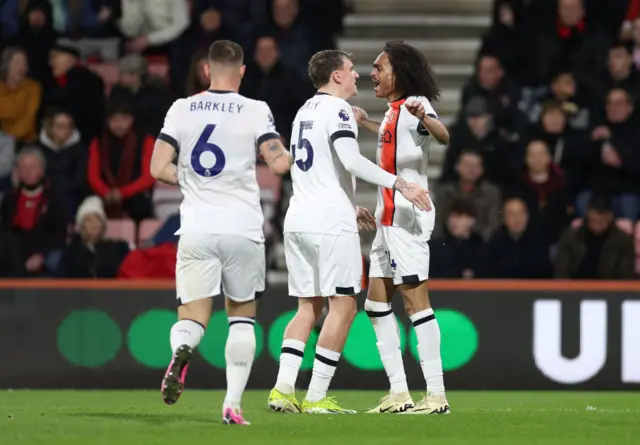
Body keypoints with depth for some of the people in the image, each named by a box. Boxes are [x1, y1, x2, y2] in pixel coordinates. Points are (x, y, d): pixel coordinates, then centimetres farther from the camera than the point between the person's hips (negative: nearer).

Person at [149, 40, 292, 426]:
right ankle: (233, 405, 8)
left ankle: (181, 351, -32)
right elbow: (279, 163, -11)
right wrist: (295, 154, 11)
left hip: (197, 231, 1)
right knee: (242, 316, 16)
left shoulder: (182, 109, 4)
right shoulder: (255, 111, -2)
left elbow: (159, 168, 2)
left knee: (192, 317, 5)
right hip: (243, 230, -1)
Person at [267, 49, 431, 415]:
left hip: (299, 220, 9)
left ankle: (283, 388, -1)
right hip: (330, 223, -8)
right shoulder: (337, 109, -8)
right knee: (343, 307, -3)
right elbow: (351, 161, -23)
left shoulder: (305, 111, 19)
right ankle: (317, 397, -7)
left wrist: (351, 207, 32)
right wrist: (399, 184, -23)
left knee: (308, 308, 11)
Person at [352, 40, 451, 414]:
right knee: (377, 303, 9)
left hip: (407, 215, -10)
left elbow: (443, 136, -32)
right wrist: (366, 122, 51)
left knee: (415, 299, -12)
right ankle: (399, 394, 10)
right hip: (389, 216, 10)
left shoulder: (415, 104, -10)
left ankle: (437, 394, -13)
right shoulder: (394, 110, 18)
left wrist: (425, 118, -51)